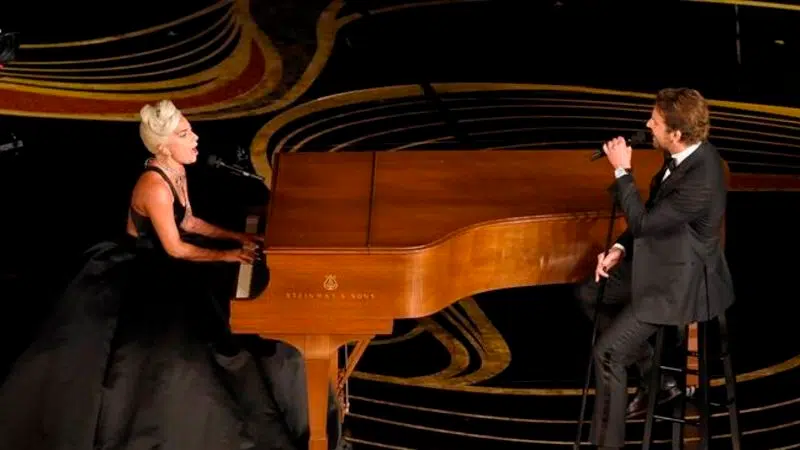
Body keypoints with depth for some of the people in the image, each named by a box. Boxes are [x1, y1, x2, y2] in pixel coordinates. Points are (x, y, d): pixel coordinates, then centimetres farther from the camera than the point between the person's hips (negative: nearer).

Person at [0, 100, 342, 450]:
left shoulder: (175, 172, 0)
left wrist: (237, 238, 5)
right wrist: (226, 255, -17)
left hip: (156, 265, 10)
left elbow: (188, 223, 11)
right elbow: (176, 249, -24)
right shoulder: (155, 187, -30)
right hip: (136, 275, -10)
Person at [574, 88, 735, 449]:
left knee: (608, 352, -13)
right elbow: (651, 215, 9)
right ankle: (656, 379, 26)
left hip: (682, 282, -10)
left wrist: (622, 170, -19)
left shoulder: (701, 181, -32)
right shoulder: (686, 153, -3)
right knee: (590, 294, 18)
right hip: (664, 263, 10)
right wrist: (619, 249, 0)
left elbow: (642, 222, -24)